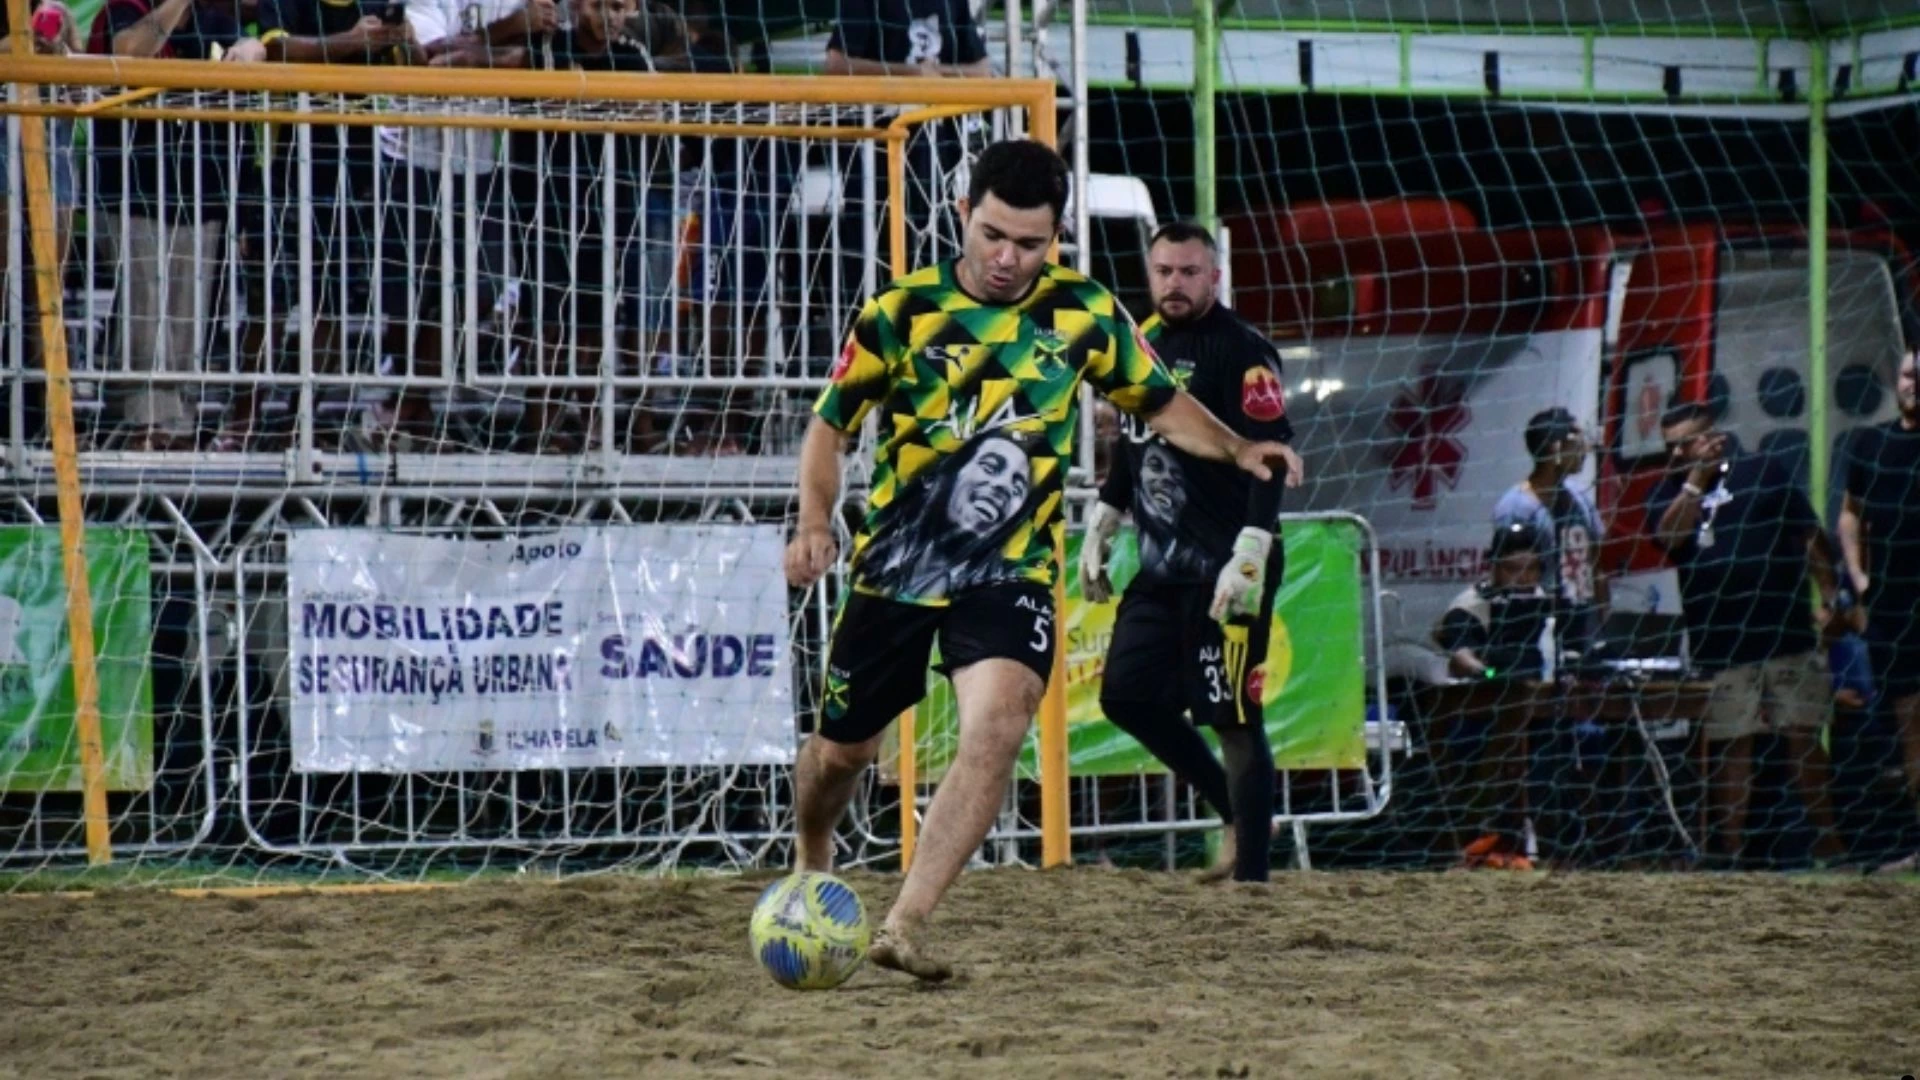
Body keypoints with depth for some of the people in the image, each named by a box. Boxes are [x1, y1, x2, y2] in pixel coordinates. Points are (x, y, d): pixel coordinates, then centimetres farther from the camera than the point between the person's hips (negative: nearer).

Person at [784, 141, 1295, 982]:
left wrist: (1238, 451, -7)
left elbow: (1160, 402, 11)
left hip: (1012, 568, 0)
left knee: (997, 726, -26)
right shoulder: (901, 312, -7)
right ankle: (810, 867, 45)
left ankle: (906, 925, -26)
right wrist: (814, 522, -15)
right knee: (840, 750, 10)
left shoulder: (1085, 314, -2)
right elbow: (831, 424, 1)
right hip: (895, 564, 0)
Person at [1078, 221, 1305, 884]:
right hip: (1160, 566, 9)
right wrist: (1098, 533, 23)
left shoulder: (1242, 351, -11)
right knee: (1126, 693, 6)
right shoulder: (1145, 345, 14)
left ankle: (1250, 871, -3)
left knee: (1233, 718, -7)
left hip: (1224, 571, -9)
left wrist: (1249, 558, -24)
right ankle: (1236, 811, 19)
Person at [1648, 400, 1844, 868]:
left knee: (1803, 740, 2)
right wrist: (1696, 480, -13)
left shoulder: (1763, 473, 6)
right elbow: (1667, 537, -10)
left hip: (1787, 636, -1)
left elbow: (1810, 538, 7)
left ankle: (1828, 842, 7)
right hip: (1717, 648, 1)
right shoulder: (1670, 493, 11)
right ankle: (1727, 850, 6)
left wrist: (1829, 600, 0)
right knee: (1729, 749, 2)